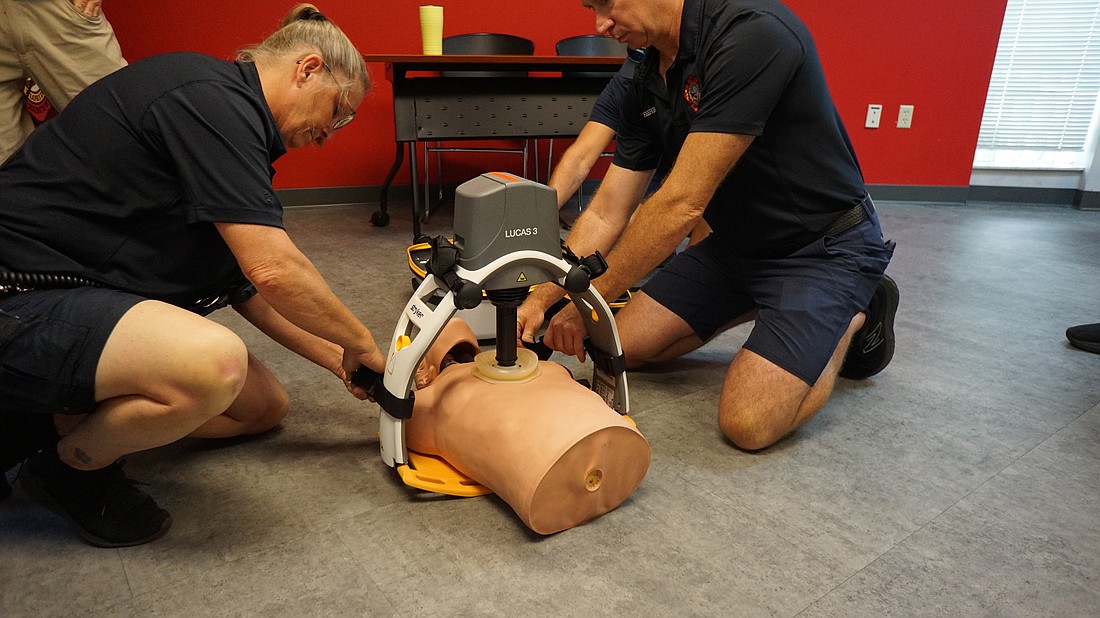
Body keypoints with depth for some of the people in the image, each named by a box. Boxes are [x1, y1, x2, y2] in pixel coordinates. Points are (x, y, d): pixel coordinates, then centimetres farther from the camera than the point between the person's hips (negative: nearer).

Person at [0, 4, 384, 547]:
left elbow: (246, 285, 13)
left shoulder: (233, 117, 13)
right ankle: (72, 467, -6)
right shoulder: (212, 98, -19)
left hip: (95, 295, 10)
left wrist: (339, 359, 10)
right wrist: (361, 343, -11)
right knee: (215, 362, -35)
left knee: (265, 406, 8)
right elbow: (273, 269, -26)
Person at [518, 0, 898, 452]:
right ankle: (759, 306, 19)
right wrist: (542, 298, -8)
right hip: (736, 243, 8)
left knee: (747, 423, -22)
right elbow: (606, 214, 2)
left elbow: (682, 203, -30)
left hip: (825, 245, -7)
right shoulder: (647, 82, 0)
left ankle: (854, 319, 6)